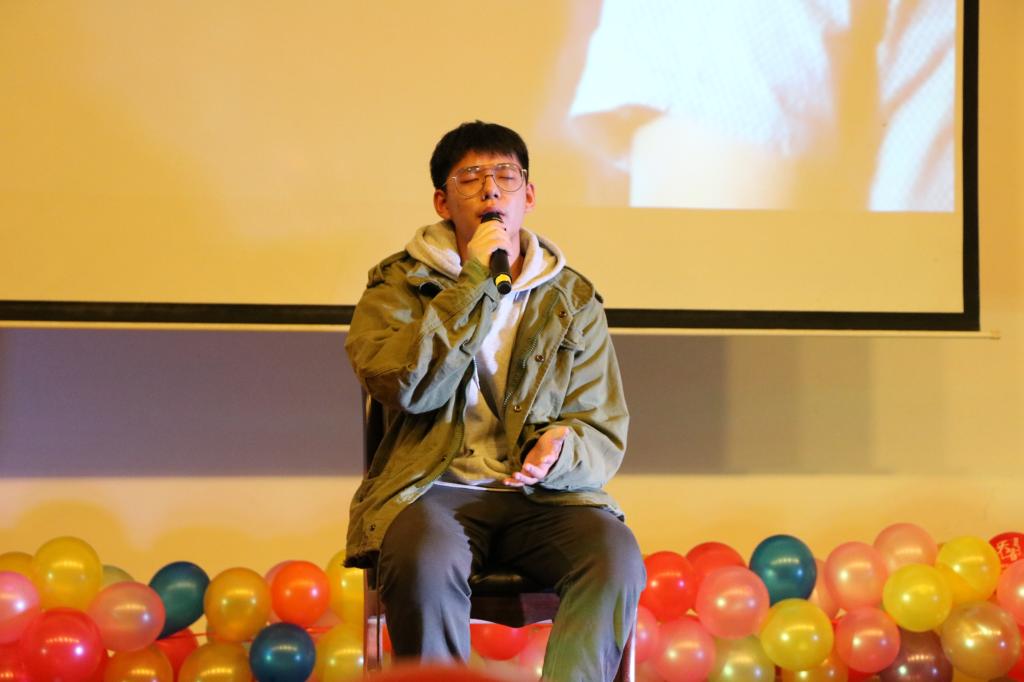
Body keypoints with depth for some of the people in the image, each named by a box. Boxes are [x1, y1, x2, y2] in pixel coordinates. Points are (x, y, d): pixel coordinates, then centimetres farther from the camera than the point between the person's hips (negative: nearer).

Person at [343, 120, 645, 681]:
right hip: (433, 486, -2)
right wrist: (477, 281, -10)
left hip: (543, 494, 2)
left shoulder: (574, 300, 14)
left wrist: (561, 448, -15)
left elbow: (605, 435, 10)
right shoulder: (399, 286, 9)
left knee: (617, 557, -29)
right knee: (427, 562, -36)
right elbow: (403, 385, -11)